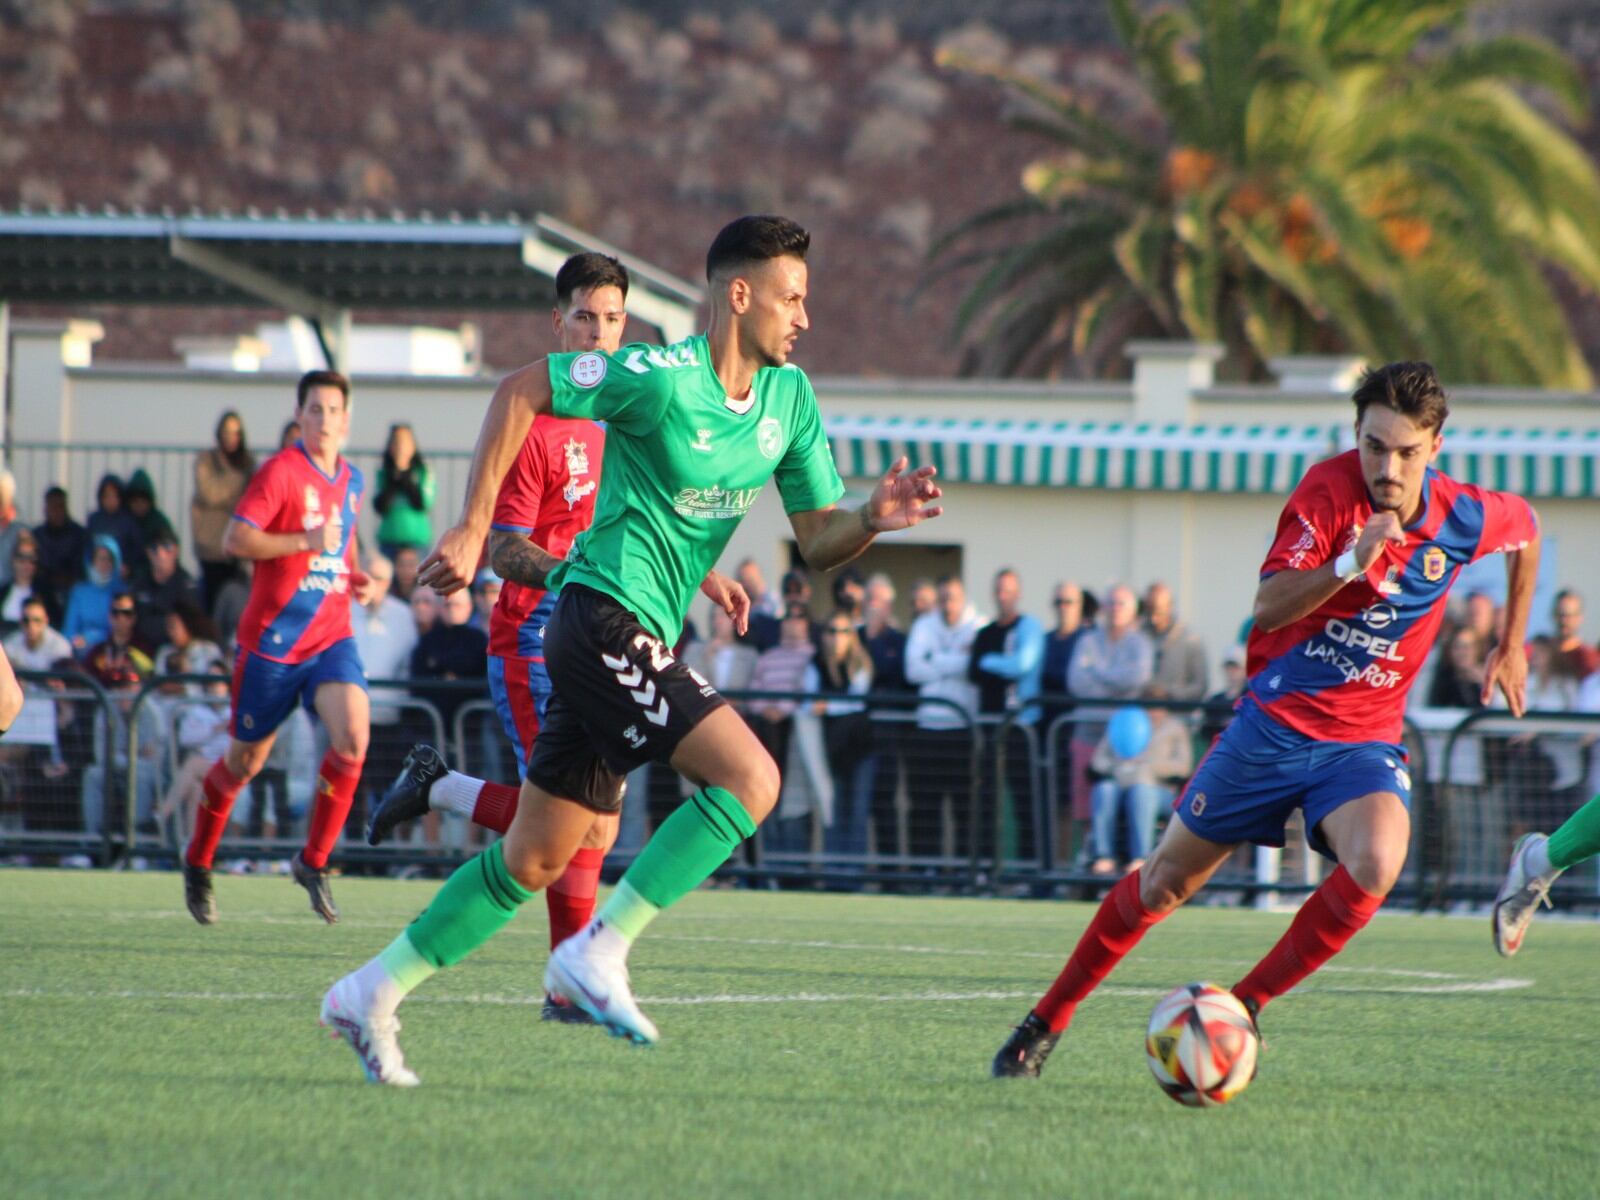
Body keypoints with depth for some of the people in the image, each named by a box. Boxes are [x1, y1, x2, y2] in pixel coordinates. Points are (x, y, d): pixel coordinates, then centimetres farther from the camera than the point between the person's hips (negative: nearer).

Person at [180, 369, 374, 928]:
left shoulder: (351, 480, 11)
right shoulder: (280, 472, -10)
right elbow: (234, 540, -18)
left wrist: (356, 578, 9)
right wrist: (305, 541, -25)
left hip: (332, 635, 4)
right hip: (273, 638, -4)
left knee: (353, 738, -19)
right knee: (244, 762, 7)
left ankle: (314, 861, -5)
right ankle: (198, 861, 31)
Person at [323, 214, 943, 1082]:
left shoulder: (790, 399, 11)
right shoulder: (662, 379, -13)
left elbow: (819, 541, 12)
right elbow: (521, 392, -7)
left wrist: (874, 518, -11)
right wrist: (473, 529, -9)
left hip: (638, 642, 9)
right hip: (605, 617, -9)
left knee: (535, 860, 11)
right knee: (751, 776, -19)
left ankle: (373, 993, 18)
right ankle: (597, 952, -16)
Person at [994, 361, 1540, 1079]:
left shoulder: (1464, 518, -10)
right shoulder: (1330, 489, -17)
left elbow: (1527, 526, 16)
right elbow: (1270, 606, -26)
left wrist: (1512, 645, 19)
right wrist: (1352, 564, -41)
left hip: (1364, 738, 1)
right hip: (1275, 721, -1)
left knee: (1378, 862, -30)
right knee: (1167, 879, 7)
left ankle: (1244, 1006, -13)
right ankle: (1048, 1020, 26)